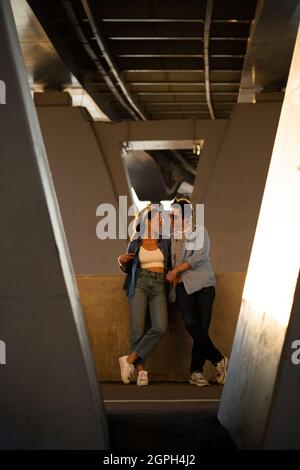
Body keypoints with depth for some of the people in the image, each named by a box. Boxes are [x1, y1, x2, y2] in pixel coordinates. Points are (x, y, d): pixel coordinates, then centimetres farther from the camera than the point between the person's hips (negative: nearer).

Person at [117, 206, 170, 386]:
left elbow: (171, 264, 20)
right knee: (138, 328, -14)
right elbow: (128, 269, 18)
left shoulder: (165, 241, 11)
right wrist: (122, 261, -3)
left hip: (159, 287, 1)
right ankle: (141, 371, -6)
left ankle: (130, 359, -11)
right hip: (139, 284, -1)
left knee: (160, 327, -20)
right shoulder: (135, 244, 9)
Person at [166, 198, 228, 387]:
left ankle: (196, 372, -1)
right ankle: (219, 360, -9)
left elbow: (200, 255, -7)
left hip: (203, 284, -2)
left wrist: (176, 270, -9)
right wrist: (173, 274, 5)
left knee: (202, 328, -9)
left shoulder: (200, 231, 8)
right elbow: (171, 261, 26)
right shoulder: (173, 238, 20)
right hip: (183, 286, 2)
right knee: (191, 324, -20)